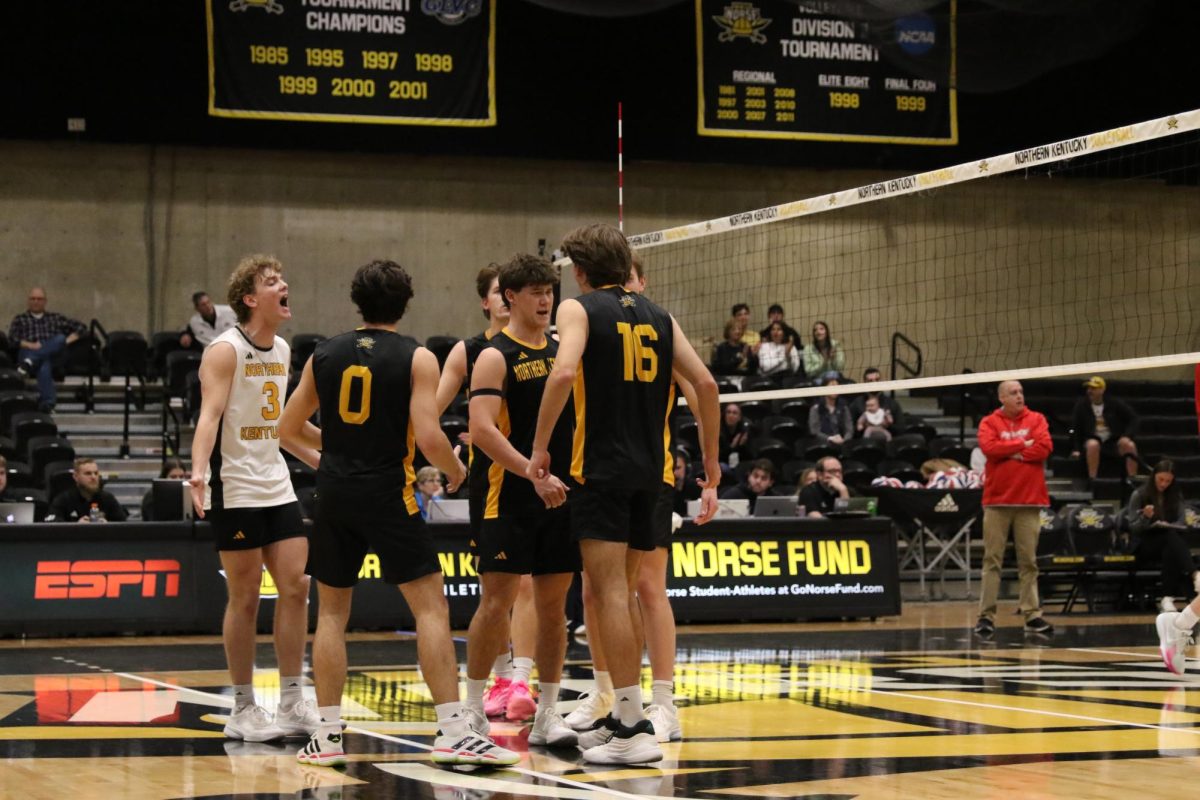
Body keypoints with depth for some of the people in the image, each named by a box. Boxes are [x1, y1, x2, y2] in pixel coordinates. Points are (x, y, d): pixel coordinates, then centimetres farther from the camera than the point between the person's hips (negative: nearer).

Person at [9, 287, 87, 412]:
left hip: (55, 357, 2)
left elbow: (81, 327, 22)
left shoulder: (55, 318, 30)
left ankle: (30, 361, -53)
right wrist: (30, 345, -13)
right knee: (44, 366, -42)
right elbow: (12, 338, 7)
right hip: (28, 353, -1)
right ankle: (47, 402, -64)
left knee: (60, 338, -37)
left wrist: (66, 342, 2)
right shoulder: (20, 319, 26)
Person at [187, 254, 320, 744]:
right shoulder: (225, 350, -11)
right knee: (245, 597, -2)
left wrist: (321, 462, 29)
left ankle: (291, 704, 10)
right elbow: (209, 415, -23)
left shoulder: (282, 351, 11)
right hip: (235, 491, -7)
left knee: (295, 587, 3)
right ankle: (243, 710, 8)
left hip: (278, 487, 7)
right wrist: (199, 471, -37)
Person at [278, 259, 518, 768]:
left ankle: (328, 735, 10)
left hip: (335, 495, 4)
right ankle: (453, 731, -9)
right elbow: (429, 438, -14)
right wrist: (456, 469, 6)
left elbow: (288, 429, 13)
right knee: (431, 607, -2)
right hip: (388, 493, -4)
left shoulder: (325, 354, 7)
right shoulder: (416, 359, -5)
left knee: (332, 612, 13)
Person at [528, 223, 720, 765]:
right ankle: (622, 716, 22)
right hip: (649, 473, 6)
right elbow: (705, 384, 8)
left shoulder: (578, 308, 0)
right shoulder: (658, 317, 15)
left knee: (610, 592, -8)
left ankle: (634, 729, -14)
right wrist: (711, 470, 12)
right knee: (621, 593, 17)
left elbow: (564, 373, -18)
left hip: (601, 469, -6)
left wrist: (539, 448, -11)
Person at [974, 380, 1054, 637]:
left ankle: (1032, 614, 6)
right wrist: (1022, 445, -9)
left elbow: (1044, 448, -7)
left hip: (1029, 500, 1)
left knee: (1029, 561, 4)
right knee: (992, 559, -1)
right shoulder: (989, 422, 4)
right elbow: (989, 447, -14)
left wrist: (1009, 451, -7)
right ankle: (986, 615, 0)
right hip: (997, 500, -1)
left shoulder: (1036, 419, 8)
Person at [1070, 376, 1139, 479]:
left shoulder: (1115, 403, -1)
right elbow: (1074, 429, 0)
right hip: (1093, 440, -1)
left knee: (1129, 445, -27)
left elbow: (1133, 419, 5)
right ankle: (1092, 480, -32)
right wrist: (1076, 449, -8)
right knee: (1093, 444, -36)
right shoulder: (1081, 405, -2)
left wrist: (1126, 436, -10)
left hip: (1113, 441, 1)